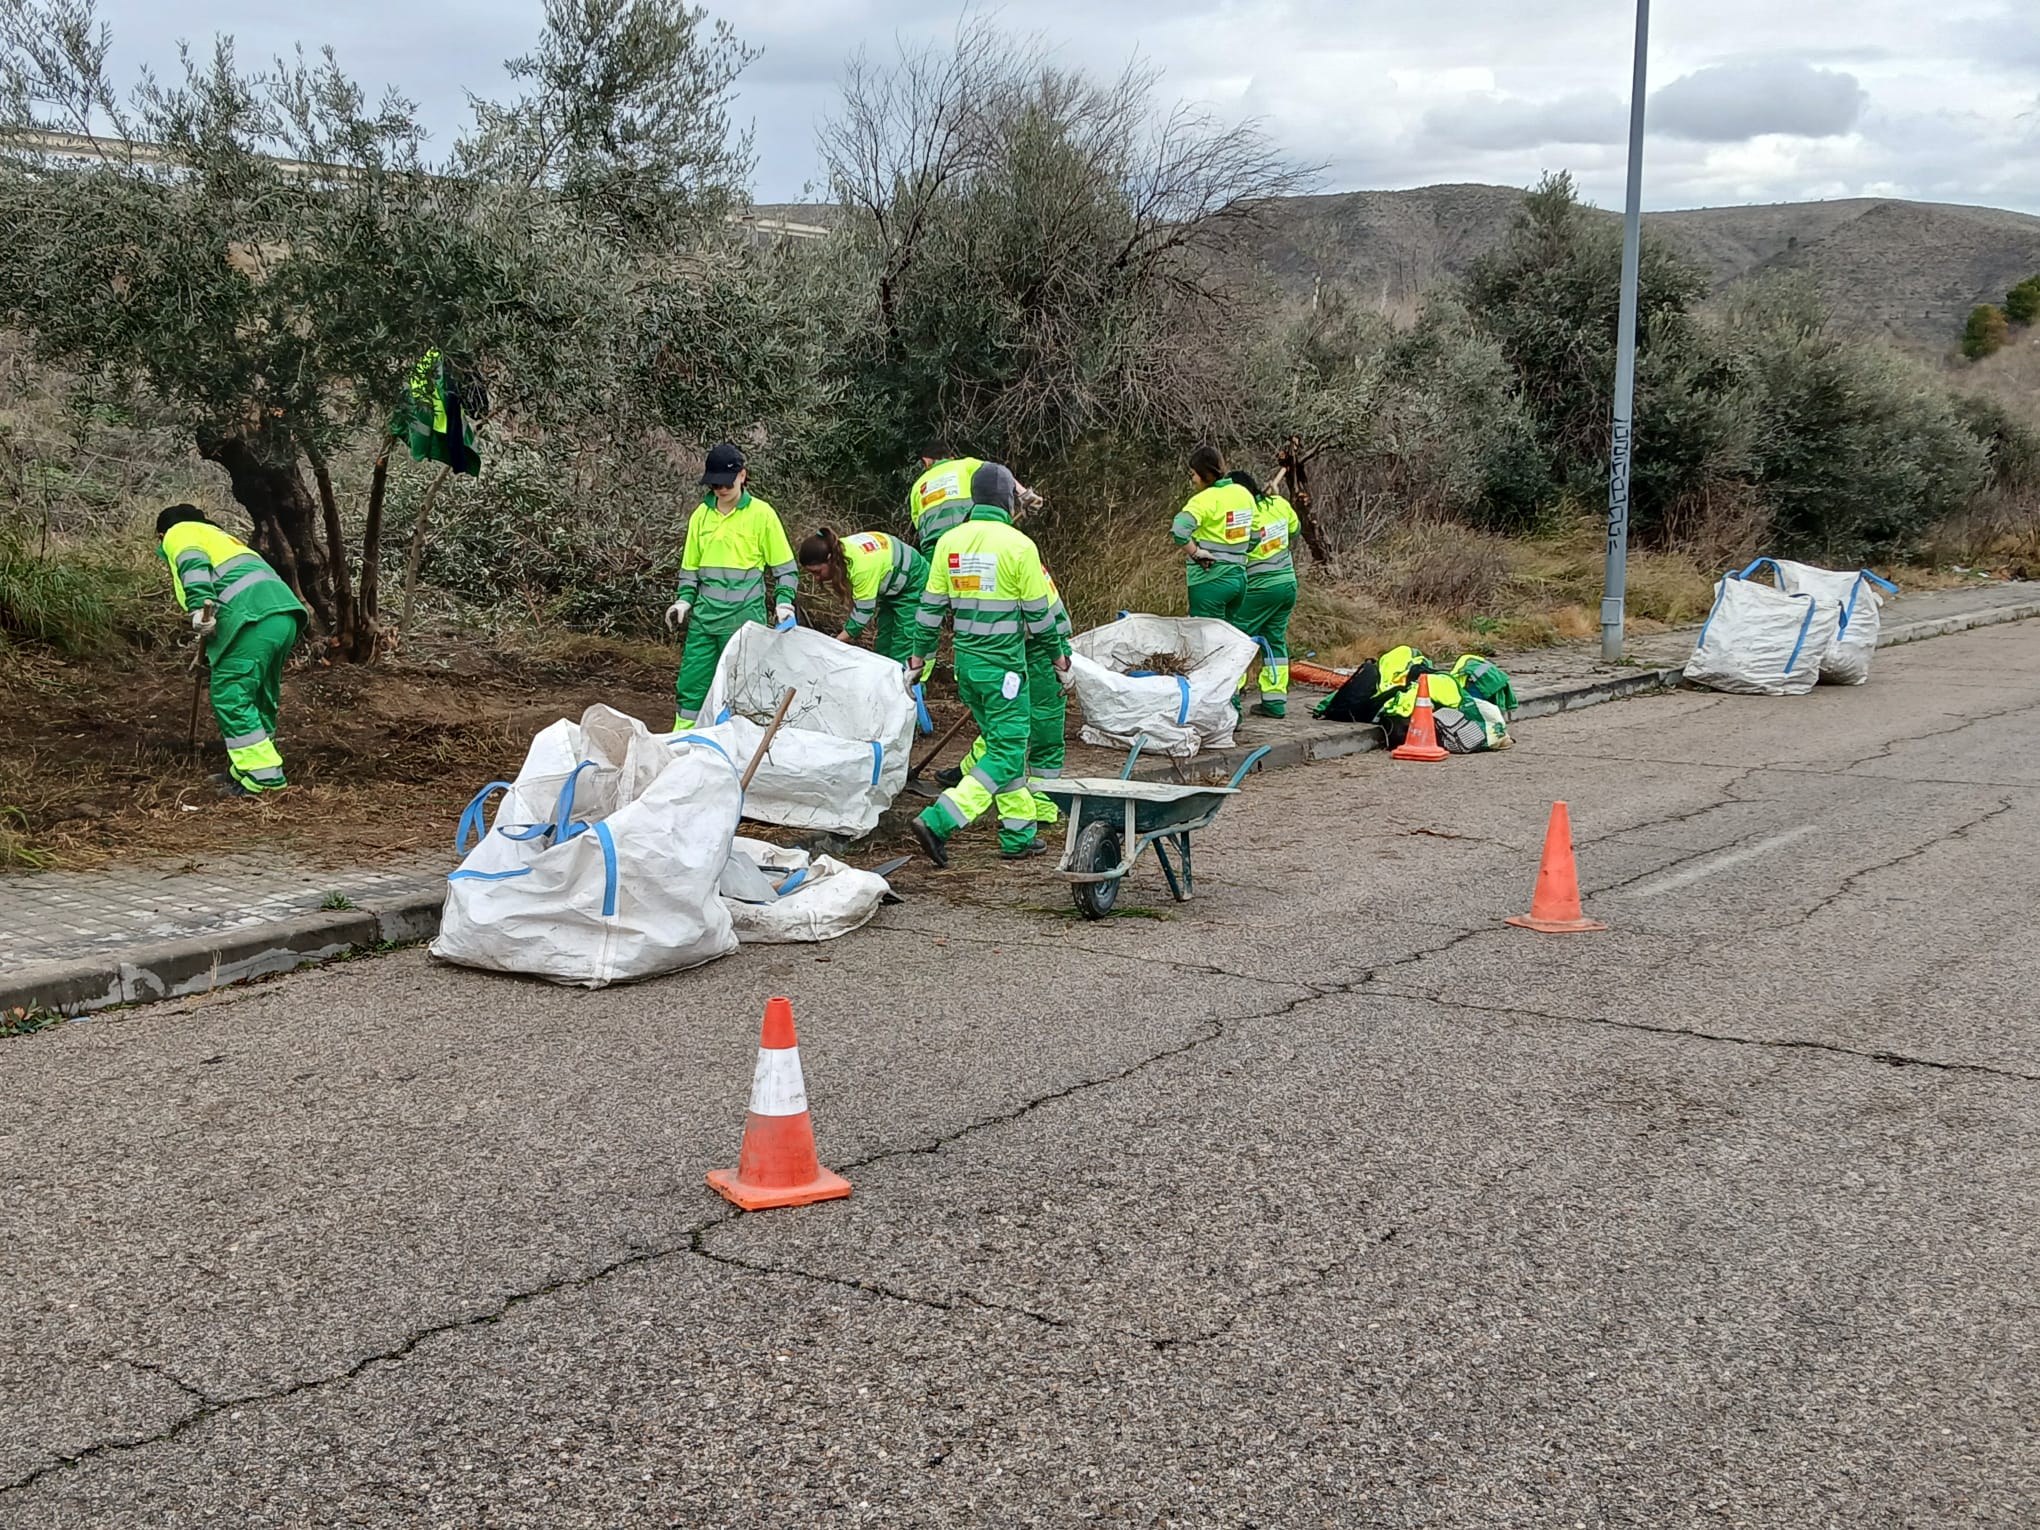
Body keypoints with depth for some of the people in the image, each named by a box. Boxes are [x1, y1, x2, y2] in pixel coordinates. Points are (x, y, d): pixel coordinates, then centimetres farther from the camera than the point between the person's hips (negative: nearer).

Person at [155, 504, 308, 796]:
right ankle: (249, 771, 25)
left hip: (253, 616, -8)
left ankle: (263, 776, -7)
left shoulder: (178, 534, 18)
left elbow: (193, 564, -7)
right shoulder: (220, 537, 41)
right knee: (260, 699, 18)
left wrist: (200, 608, -18)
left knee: (230, 698, -4)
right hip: (286, 613, 8)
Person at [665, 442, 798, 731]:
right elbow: (690, 566, 17)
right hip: (704, 616, 4)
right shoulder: (701, 514, 8)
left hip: (744, 617, -4)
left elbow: (784, 566, 2)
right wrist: (684, 599, 3)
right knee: (691, 680, 3)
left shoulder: (761, 514, -4)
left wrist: (784, 602, -10)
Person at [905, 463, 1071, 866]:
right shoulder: (1018, 545, -12)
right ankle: (938, 821, -15)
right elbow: (1039, 611, -6)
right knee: (1006, 752, -2)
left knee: (1003, 743, 17)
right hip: (1004, 666, -6)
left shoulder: (949, 542, 3)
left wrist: (918, 657, 17)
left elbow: (931, 606, 7)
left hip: (966, 662, 6)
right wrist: (1059, 656, 7)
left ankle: (1018, 836, 20)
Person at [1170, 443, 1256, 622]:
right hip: (1239, 578, 7)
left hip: (1210, 582, -7)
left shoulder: (1204, 499, -14)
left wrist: (1195, 552, -15)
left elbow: (1178, 530, -29)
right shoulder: (1244, 494, 8)